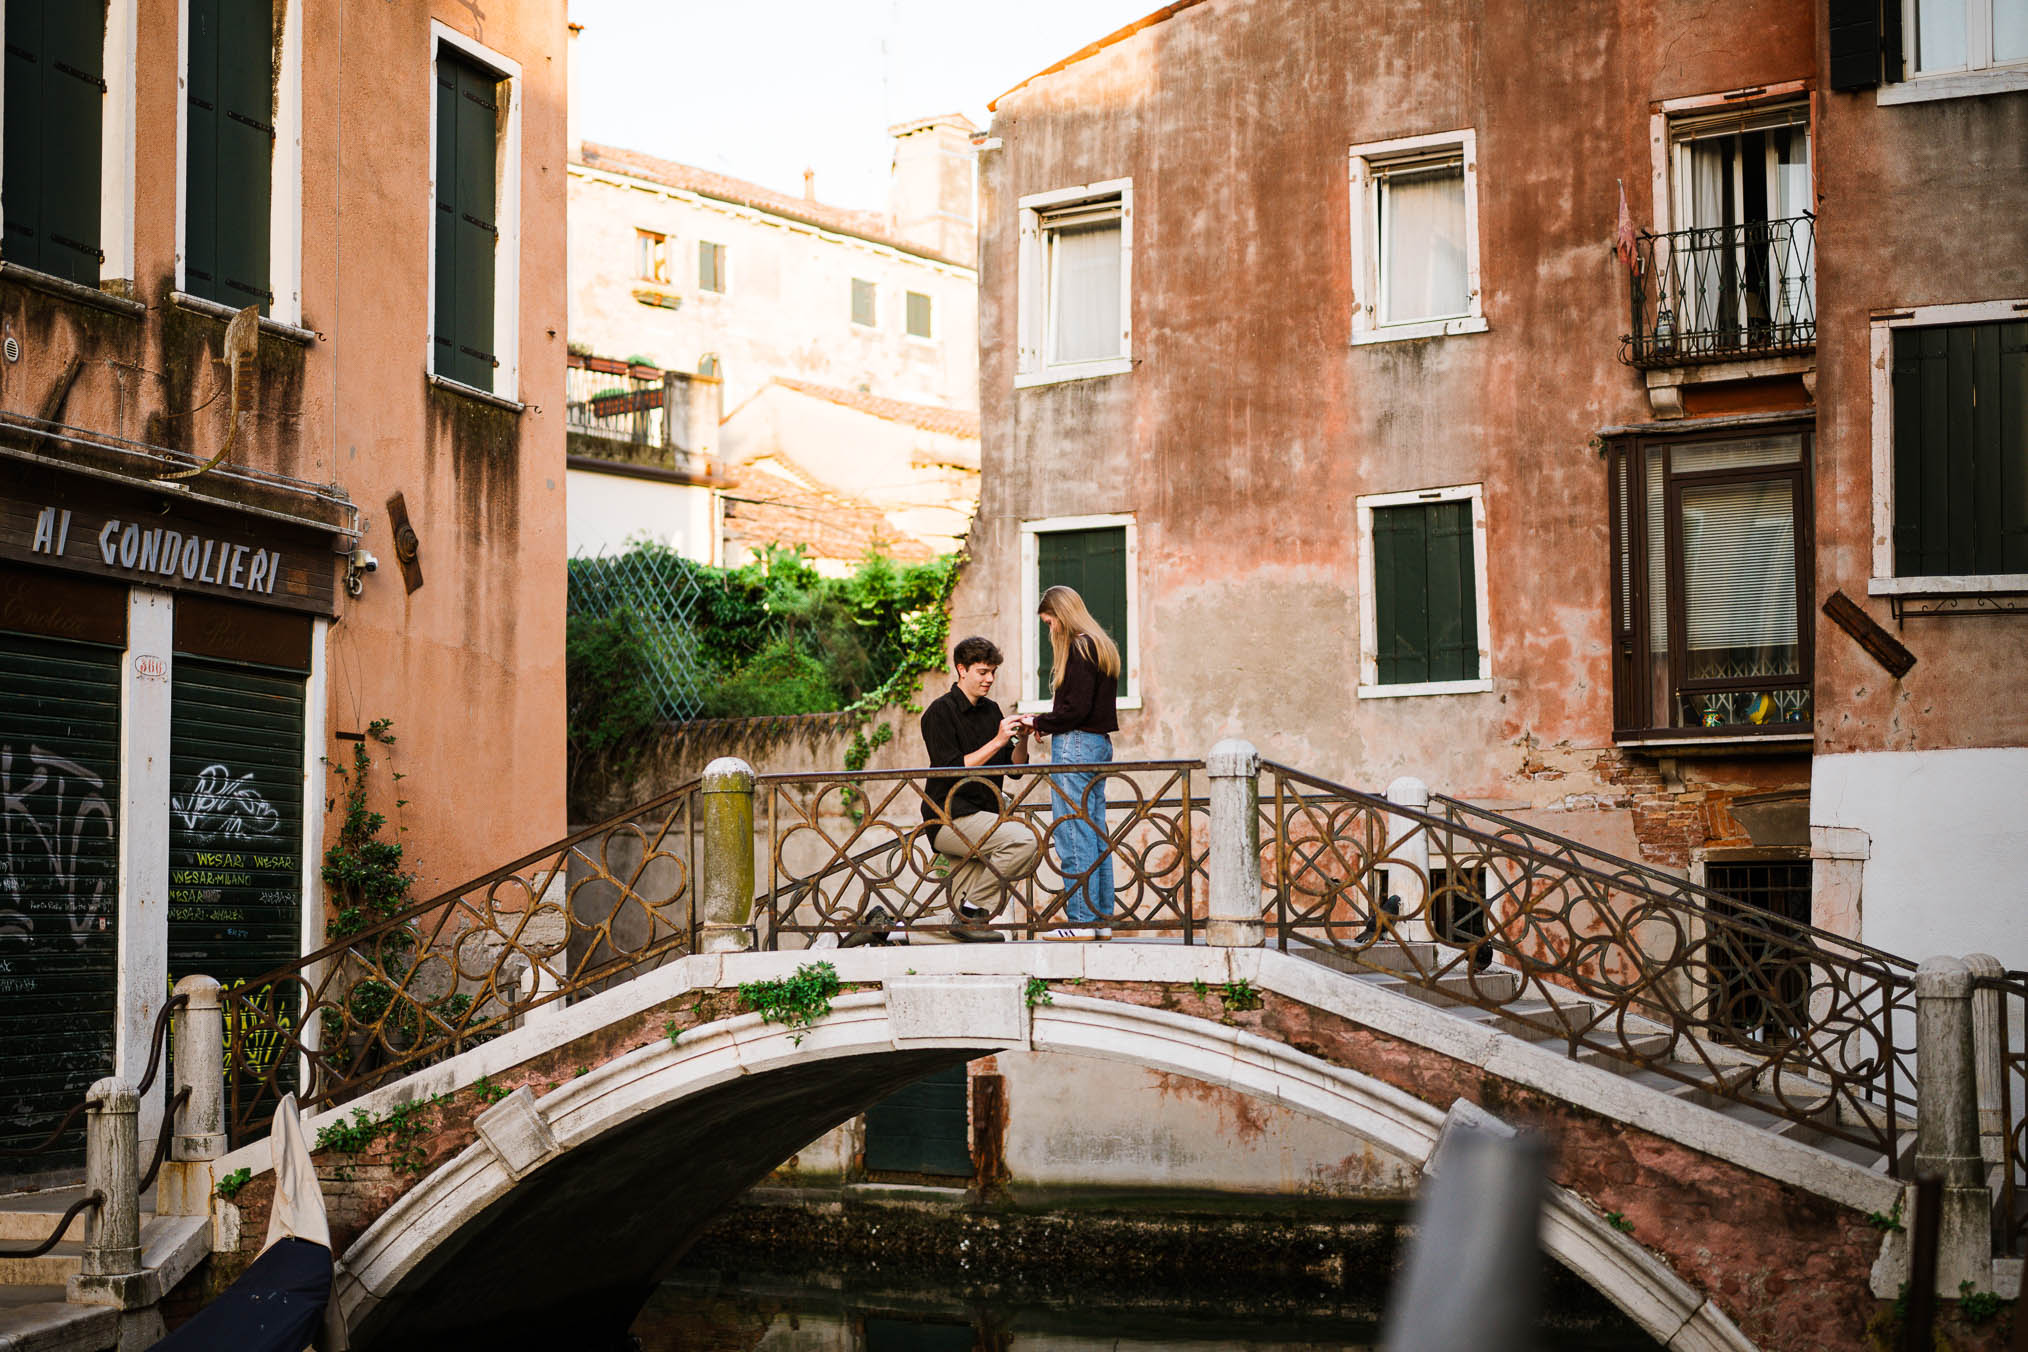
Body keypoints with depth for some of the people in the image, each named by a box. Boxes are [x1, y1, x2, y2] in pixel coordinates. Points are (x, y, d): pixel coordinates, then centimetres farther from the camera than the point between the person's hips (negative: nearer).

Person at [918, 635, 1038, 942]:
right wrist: (997, 741, -18)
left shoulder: (990, 710, 17)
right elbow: (952, 768, -17)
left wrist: (1022, 740, -5)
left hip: (980, 817, 8)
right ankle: (974, 909, -15)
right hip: (950, 819, -8)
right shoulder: (940, 712, -6)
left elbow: (1015, 768, 15)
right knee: (1023, 839, -25)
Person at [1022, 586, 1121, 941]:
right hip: (1099, 743, 10)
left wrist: (1040, 723, -5)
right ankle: (1102, 918, 13)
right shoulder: (1103, 647, 16)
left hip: (1075, 745, -10)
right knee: (1096, 833, 10)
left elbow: (1077, 709, -18)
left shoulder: (1079, 647, -12)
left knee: (1073, 835, -6)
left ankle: (1083, 919, -6)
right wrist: (1048, 720, 13)